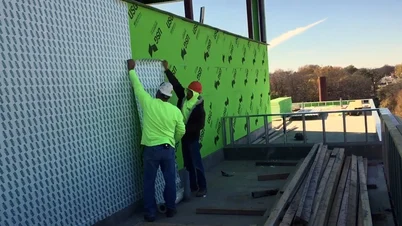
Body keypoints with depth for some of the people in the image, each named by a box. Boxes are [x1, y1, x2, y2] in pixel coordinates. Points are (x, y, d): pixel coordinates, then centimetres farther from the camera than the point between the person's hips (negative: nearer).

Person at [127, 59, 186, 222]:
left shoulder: (148, 103, -7)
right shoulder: (175, 110, -1)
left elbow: (137, 86, 6)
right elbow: (181, 131, 7)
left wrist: (131, 70, 20)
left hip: (151, 149, -2)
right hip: (168, 149, 2)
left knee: (149, 182, 8)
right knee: (170, 180, 14)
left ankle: (150, 213, 12)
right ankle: (171, 208, 25)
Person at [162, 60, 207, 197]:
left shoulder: (199, 108, -17)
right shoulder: (183, 98, -1)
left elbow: (200, 125, -19)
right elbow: (176, 84, 3)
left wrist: (186, 128, -25)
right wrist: (167, 70, 2)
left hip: (192, 138, -7)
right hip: (184, 136, 7)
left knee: (196, 163, -1)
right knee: (188, 164, 12)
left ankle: (202, 188, 8)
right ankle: (193, 187, 23)